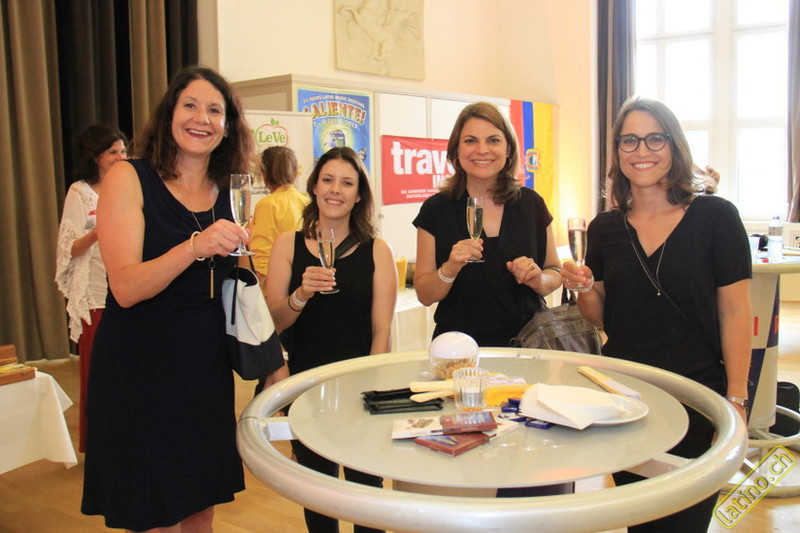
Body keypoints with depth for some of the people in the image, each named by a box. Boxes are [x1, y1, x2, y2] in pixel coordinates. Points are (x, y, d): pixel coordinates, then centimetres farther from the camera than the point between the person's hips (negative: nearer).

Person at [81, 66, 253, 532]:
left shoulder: (225, 193, 7)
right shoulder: (129, 178, -8)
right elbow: (126, 288, -19)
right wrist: (196, 246, -31)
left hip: (207, 367, 5)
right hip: (141, 367, -5)